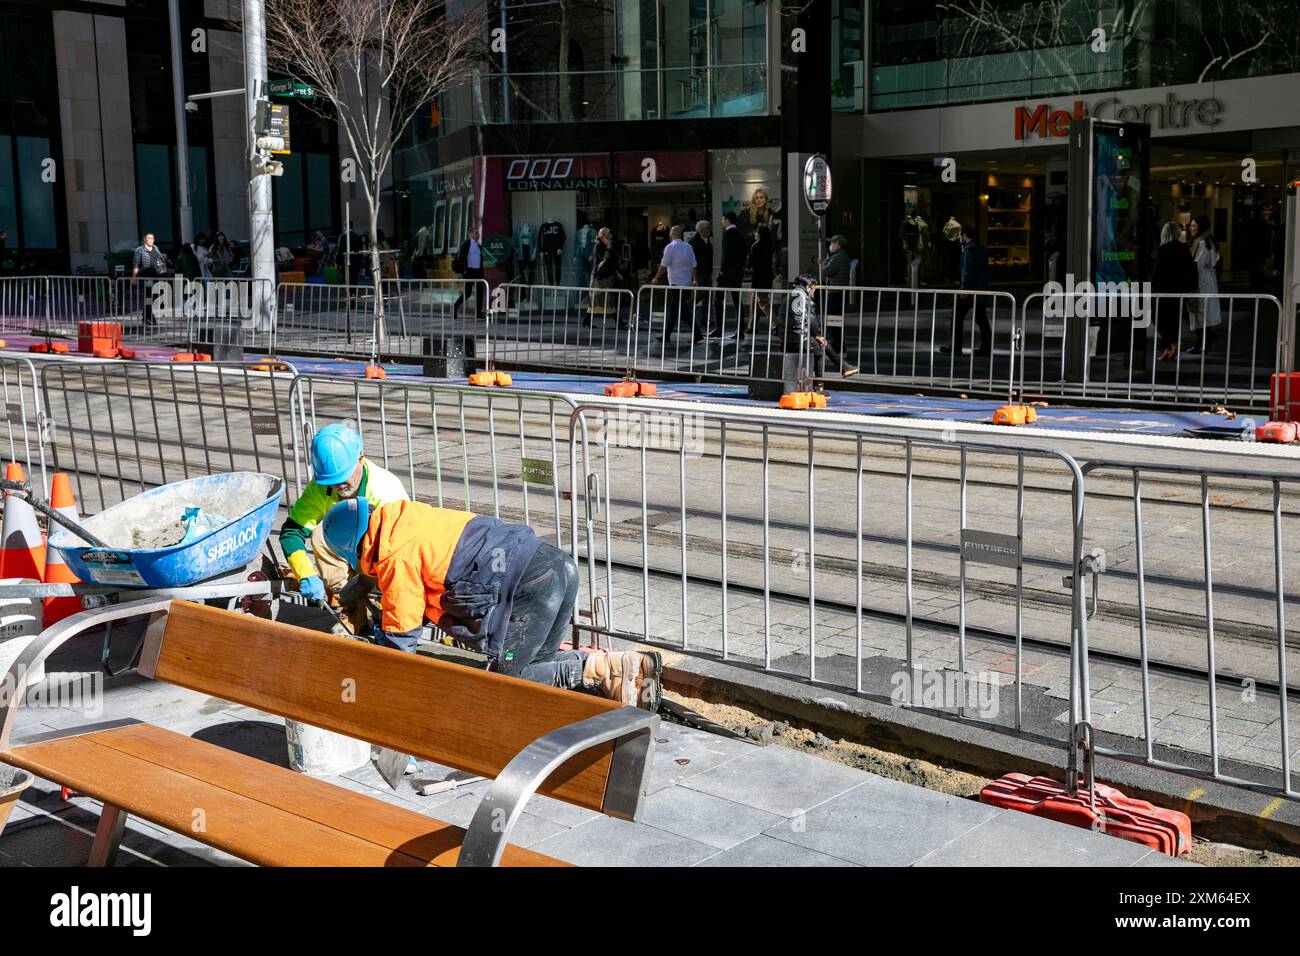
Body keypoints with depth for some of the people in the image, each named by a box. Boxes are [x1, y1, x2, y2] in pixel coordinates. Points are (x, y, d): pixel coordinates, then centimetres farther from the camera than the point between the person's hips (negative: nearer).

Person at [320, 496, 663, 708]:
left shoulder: (395, 557, -4)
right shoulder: (408, 514, 23)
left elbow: (402, 633, 4)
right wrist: (386, 629, 38)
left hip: (530, 585, -9)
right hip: (559, 564, 9)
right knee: (537, 661, 20)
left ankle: (598, 669, -7)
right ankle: (630, 666, 7)